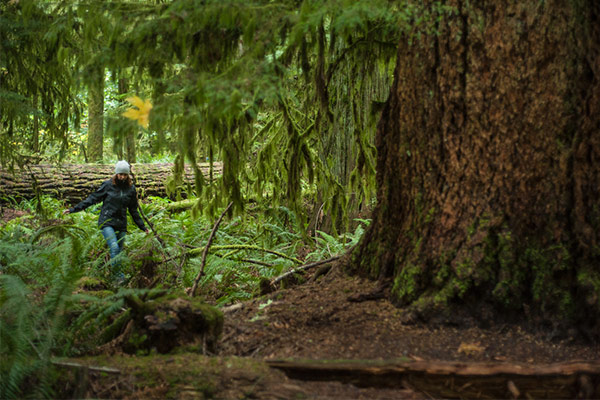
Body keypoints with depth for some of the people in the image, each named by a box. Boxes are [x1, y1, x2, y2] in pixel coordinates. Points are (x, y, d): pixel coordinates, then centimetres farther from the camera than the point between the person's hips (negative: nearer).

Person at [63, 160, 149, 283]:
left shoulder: (130, 189, 9)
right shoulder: (108, 185, 0)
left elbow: (133, 210, 18)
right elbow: (93, 198, 3)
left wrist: (142, 226, 20)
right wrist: (73, 209, 0)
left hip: (121, 225, 3)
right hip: (107, 222, -3)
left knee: (119, 252, 2)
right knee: (114, 248, -20)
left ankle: (115, 277, 11)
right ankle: (118, 276, -13)